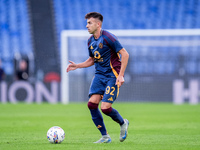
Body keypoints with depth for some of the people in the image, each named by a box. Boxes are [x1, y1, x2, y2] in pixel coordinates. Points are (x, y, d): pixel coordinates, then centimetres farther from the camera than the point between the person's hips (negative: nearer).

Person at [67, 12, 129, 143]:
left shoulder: (108, 37, -15)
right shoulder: (91, 41, 10)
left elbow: (125, 54, -15)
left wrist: (121, 75, -19)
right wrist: (77, 66, 10)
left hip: (112, 76, -7)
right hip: (99, 75, 7)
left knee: (105, 107, -15)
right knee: (92, 103, -10)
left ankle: (123, 123, 17)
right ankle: (105, 136, 2)